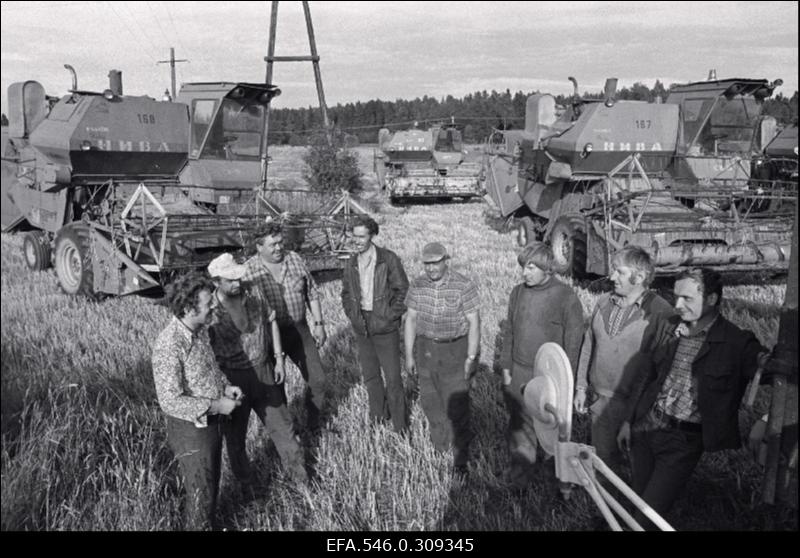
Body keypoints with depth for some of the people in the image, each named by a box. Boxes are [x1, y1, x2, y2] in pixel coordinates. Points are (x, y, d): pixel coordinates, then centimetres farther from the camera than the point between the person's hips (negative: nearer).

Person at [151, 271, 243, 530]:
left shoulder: (200, 329, -2)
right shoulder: (169, 344, -29)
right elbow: (170, 401, -29)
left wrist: (225, 385, -1)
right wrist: (216, 406, -24)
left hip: (212, 421, 8)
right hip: (190, 429, -8)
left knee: (211, 484, 25)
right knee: (201, 493, 10)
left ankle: (209, 523, 46)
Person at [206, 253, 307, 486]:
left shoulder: (253, 294, -5)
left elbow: (270, 321, 8)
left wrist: (278, 358, 8)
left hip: (263, 371, 4)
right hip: (232, 378, -3)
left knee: (280, 423, 15)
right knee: (235, 434, 14)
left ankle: (296, 471, 34)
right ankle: (246, 483, 36)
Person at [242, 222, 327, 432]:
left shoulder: (295, 259, -2)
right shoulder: (248, 270, -13)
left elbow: (312, 293, 6)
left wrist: (319, 324, 5)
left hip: (299, 329, 3)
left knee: (317, 379, 6)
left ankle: (314, 425, 27)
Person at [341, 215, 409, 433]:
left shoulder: (388, 259, -10)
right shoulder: (351, 264, 4)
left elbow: (403, 290, -7)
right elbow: (346, 294, 15)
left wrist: (390, 317, -11)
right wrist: (352, 315, 3)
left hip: (385, 327, -4)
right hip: (362, 327, 5)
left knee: (393, 376, -1)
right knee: (370, 374, 14)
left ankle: (399, 422, 13)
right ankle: (378, 415, 31)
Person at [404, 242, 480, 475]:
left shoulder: (463, 286, -13)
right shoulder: (417, 286, -1)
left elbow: (474, 322, -11)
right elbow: (411, 319, 5)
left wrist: (471, 357, -13)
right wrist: (409, 354, 5)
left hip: (456, 349, -4)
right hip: (426, 348, 4)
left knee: (457, 403, -1)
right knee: (429, 399, 14)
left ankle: (461, 458, 15)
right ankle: (440, 440, 41)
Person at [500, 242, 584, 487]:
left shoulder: (566, 297, -12)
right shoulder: (518, 293, 2)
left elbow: (573, 342, -8)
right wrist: (506, 368, 8)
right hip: (518, 374, 4)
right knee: (520, 424, 12)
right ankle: (519, 476, 28)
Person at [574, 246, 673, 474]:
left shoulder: (661, 311, -13)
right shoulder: (603, 303, 6)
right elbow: (588, 346, 13)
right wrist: (581, 387, 12)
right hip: (601, 401, 5)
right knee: (602, 459, 17)